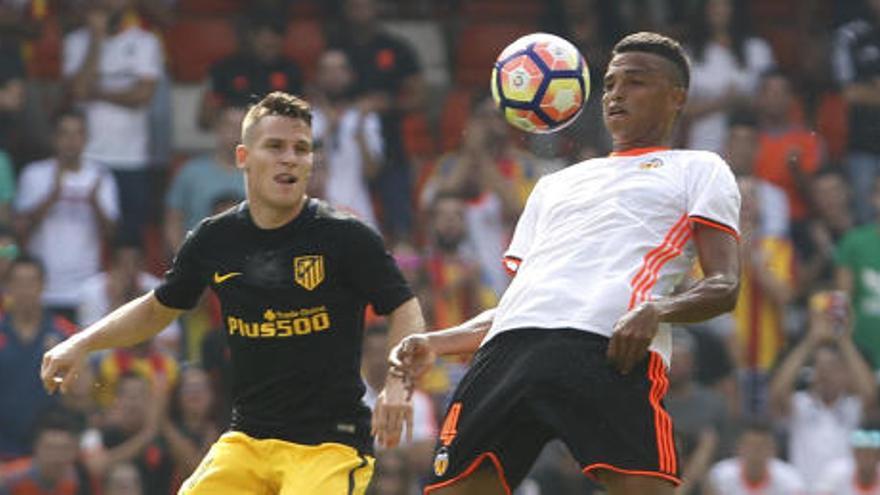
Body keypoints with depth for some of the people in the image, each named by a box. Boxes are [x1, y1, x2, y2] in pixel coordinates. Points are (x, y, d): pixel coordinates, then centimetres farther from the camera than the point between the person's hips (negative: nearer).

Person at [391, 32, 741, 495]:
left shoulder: (698, 170, 20)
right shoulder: (556, 185, 36)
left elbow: (724, 285, 6)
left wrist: (655, 309, -15)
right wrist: (435, 342, 16)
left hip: (613, 348, -6)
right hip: (510, 348, 6)